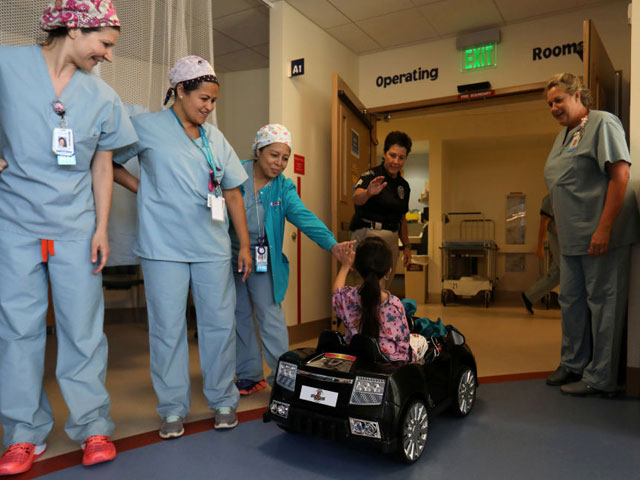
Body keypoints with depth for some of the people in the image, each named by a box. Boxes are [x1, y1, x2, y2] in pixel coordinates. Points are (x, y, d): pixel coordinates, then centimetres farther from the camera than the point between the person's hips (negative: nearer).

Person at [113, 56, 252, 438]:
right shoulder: (148, 127, 1)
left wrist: (245, 244, 10)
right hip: (165, 247, -3)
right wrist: (142, 189, -2)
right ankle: (173, 408, 20)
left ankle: (223, 401, 23)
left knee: (220, 323, 6)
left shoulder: (215, 137, 13)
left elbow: (232, 192, 13)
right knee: (168, 327, 4)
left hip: (213, 247, 4)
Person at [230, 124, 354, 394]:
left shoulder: (283, 188, -2)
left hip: (263, 261, 0)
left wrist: (331, 243, -30)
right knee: (239, 317, 10)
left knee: (270, 316, -3)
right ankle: (250, 375, 24)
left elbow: (304, 217, -14)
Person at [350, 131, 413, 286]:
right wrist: (369, 193, -50)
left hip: (391, 238, 7)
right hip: (368, 234, -7)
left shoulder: (404, 185, 13)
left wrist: (406, 245, 14)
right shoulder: (371, 176, -8)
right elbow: (356, 198, -28)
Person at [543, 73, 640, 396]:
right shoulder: (563, 135, 18)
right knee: (571, 301, 14)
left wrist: (604, 228, -22)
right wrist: (560, 224, 18)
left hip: (600, 236, -9)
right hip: (571, 238, 9)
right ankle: (574, 364, 28)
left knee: (602, 303, -1)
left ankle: (600, 378, 9)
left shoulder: (602, 123, -8)